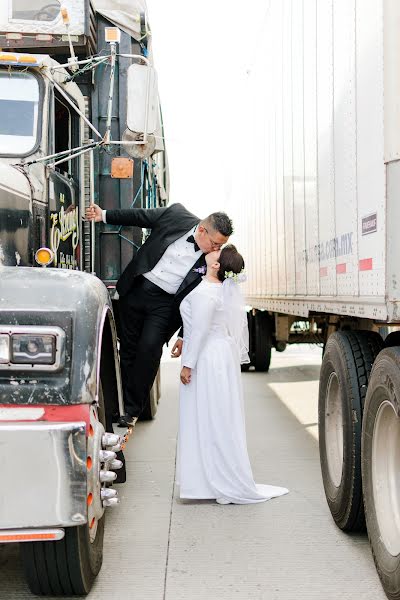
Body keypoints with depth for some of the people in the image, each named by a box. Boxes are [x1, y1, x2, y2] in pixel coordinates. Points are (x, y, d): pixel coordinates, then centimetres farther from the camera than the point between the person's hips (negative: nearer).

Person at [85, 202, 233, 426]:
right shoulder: (177, 215, -12)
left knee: (149, 350, -13)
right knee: (129, 348, 8)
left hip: (165, 303, -2)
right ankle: (124, 403, 21)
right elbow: (140, 216, 4)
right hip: (136, 289, 2)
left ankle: (134, 410, 1)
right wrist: (105, 215, 6)